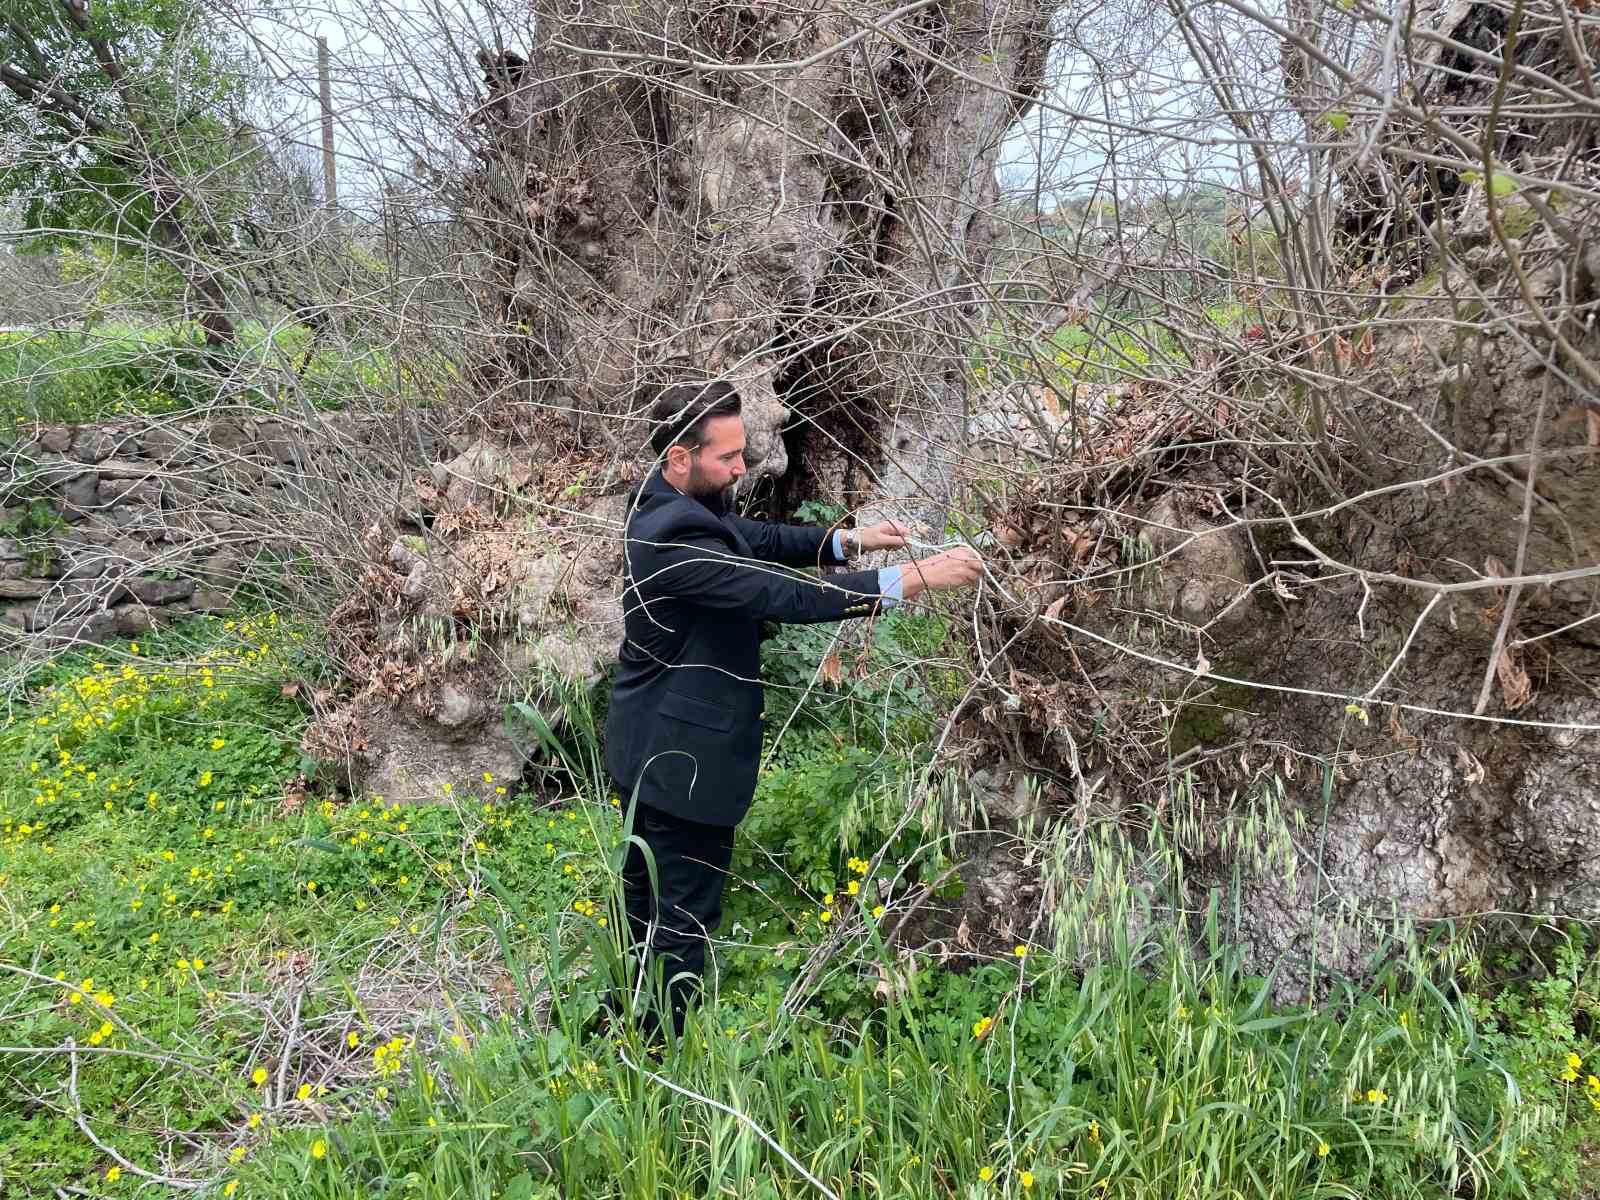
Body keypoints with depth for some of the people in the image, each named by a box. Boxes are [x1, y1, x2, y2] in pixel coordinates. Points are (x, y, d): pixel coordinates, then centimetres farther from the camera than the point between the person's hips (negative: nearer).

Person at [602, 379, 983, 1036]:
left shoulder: (677, 505, 0)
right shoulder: (673, 538, -31)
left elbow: (758, 538, 9)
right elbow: (784, 595, -35)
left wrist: (848, 539, -5)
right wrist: (913, 578, -34)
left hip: (649, 748, 11)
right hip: (681, 759, -11)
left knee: (647, 887, 26)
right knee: (686, 915, 4)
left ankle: (635, 1016, 46)